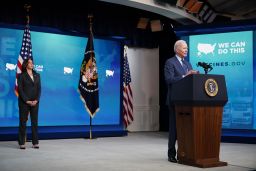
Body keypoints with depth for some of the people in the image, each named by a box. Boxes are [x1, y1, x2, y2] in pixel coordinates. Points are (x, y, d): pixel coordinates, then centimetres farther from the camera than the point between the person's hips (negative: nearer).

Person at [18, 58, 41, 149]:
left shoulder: (37, 75, 12)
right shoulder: (21, 76, 1)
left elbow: (39, 88, 8)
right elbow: (20, 89, -5)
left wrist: (36, 100, -5)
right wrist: (27, 101, -13)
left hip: (35, 102, 3)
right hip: (24, 102, -3)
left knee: (35, 122, 3)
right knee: (23, 122, 0)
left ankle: (35, 142, 7)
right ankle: (22, 143, 5)